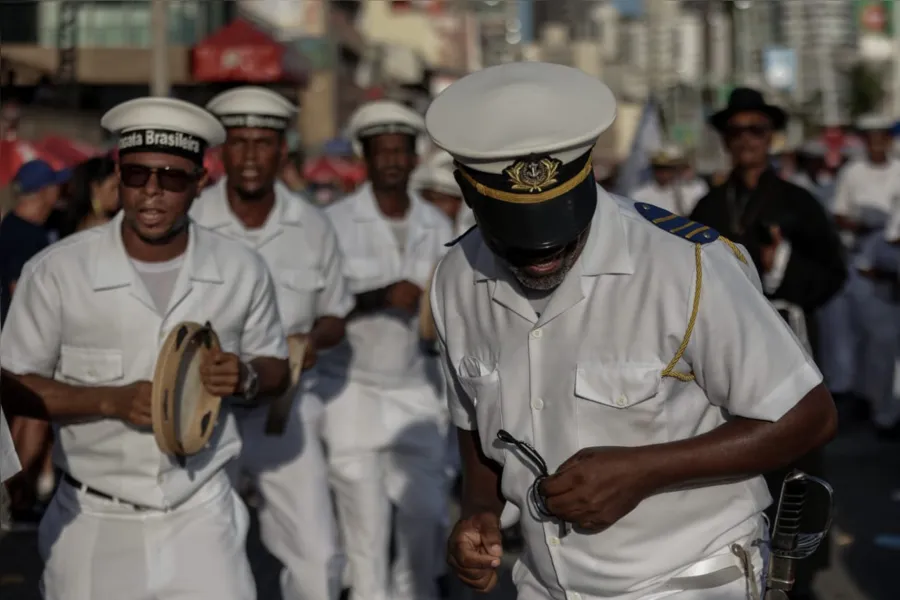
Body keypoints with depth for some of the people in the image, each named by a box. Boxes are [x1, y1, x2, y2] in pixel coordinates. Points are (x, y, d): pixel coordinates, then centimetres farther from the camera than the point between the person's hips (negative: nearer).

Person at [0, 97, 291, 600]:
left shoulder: (242, 271, -2)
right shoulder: (57, 271, -9)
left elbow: (277, 370, 10)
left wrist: (246, 379, -14)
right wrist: (112, 400, -20)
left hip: (201, 516, 1)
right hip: (94, 523, -1)